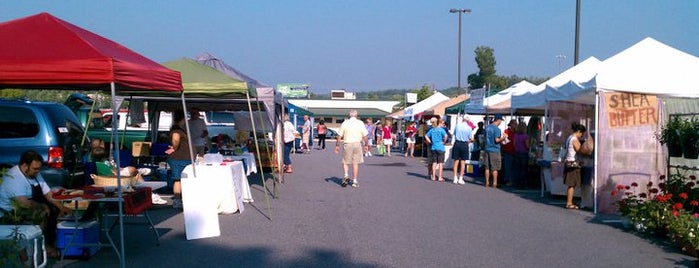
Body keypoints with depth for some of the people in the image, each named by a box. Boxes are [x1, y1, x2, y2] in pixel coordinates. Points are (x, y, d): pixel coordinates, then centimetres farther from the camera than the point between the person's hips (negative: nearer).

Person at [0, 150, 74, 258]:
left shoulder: (34, 174, 2)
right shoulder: (14, 177, -26)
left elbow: (48, 193, 2)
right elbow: (24, 203, -34)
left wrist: (61, 207, -11)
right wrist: (43, 206, -20)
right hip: (10, 213, -9)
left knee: (54, 208, -1)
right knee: (42, 212, -28)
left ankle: (52, 241, 2)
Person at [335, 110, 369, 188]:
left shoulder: (345, 123, -1)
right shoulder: (360, 123, 1)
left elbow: (339, 136, -1)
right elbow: (365, 135, 2)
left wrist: (337, 145, 7)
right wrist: (366, 145, 13)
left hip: (347, 144, -1)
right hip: (357, 144, 1)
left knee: (345, 161, 15)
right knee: (355, 163, 7)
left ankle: (346, 175, -6)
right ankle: (355, 181, 8)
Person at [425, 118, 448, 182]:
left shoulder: (431, 130, 7)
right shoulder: (441, 129, -9)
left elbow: (426, 136, 8)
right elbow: (446, 136, -23)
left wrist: (430, 142, 9)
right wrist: (444, 142, -9)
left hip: (433, 147, 5)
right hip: (440, 147, -5)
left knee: (434, 162, 11)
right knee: (440, 163, 2)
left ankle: (433, 176, 13)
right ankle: (440, 177, 2)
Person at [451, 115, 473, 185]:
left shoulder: (457, 125, -2)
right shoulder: (469, 128, -5)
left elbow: (454, 133, 6)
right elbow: (470, 138, 1)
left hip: (457, 143, 1)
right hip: (464, 144, -1)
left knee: (456, 161, 7)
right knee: (463, 162, 6)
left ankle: (455, 178, 6)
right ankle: (460, 178, 5)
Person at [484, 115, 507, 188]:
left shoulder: (487, 127, 8)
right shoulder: (497, 129, -14)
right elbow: (497, 140, -20)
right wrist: (503, 138, -5)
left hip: (487, 149, 6)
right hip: (495, 150, -6)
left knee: (487, 167, 9)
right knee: (495, 168, 1)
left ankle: (487, 183, 12)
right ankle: (494, 183, 3)